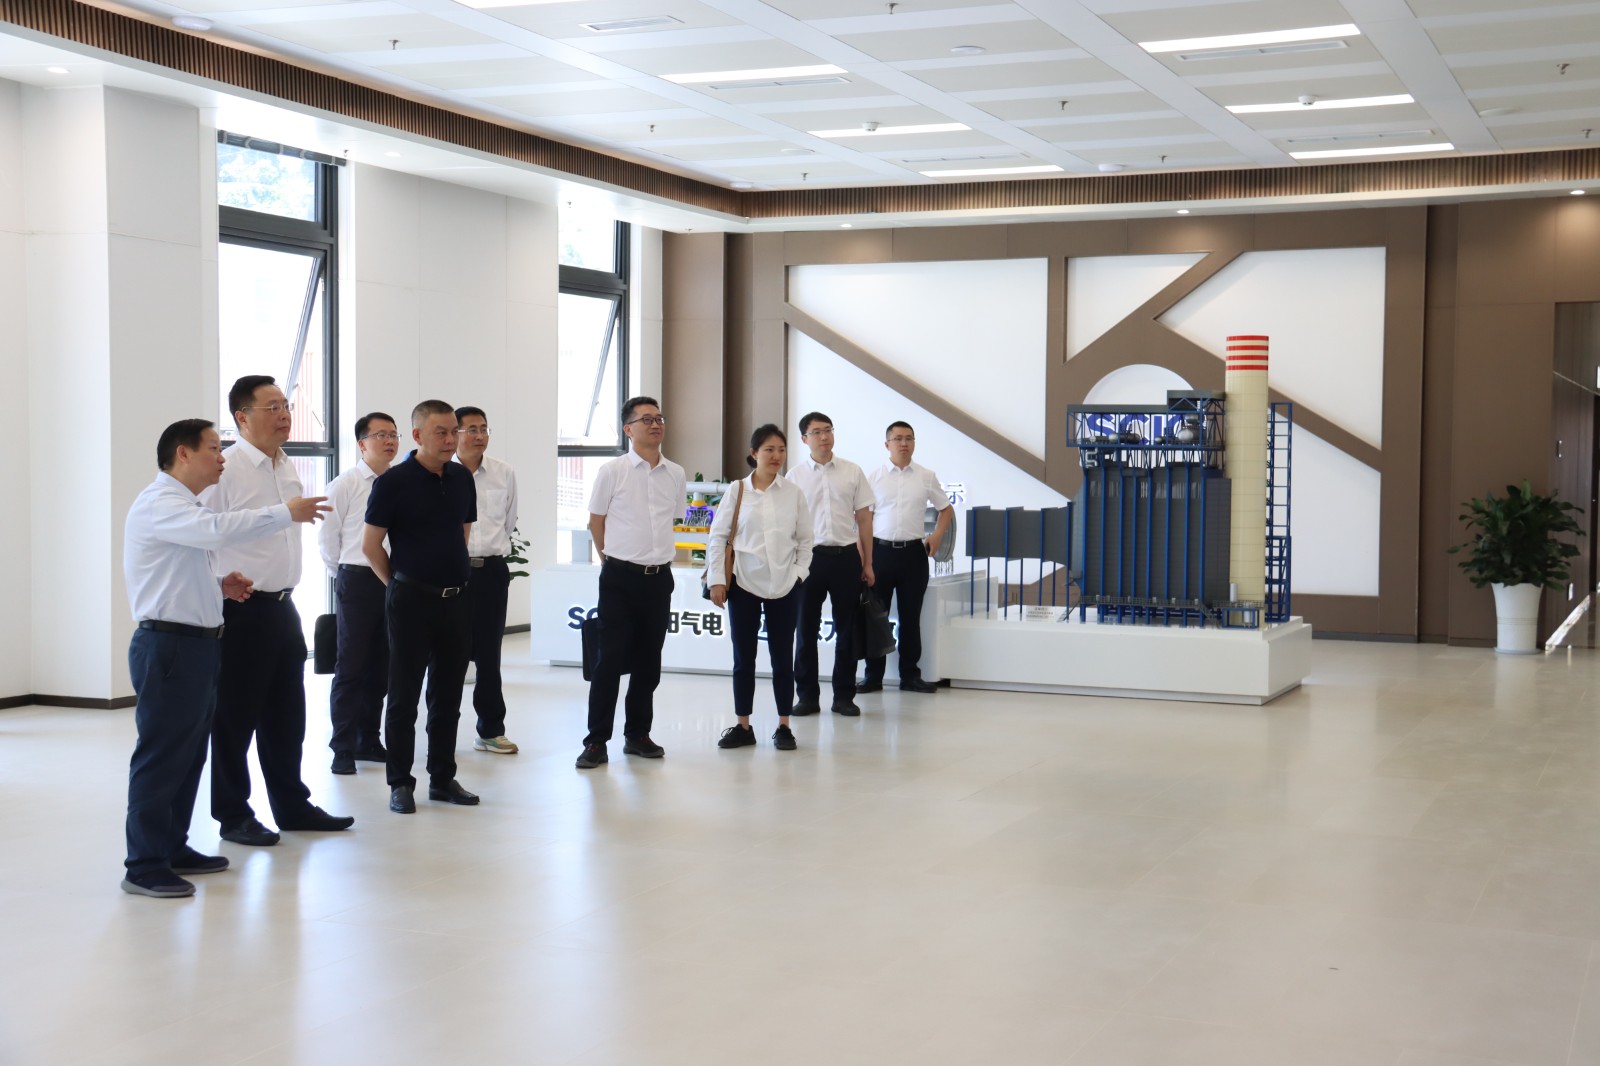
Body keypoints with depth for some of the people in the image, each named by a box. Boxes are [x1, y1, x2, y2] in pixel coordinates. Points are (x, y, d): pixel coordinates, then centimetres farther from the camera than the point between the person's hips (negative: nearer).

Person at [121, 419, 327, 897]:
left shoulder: (184, 507, 20)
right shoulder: (158, 504, -13)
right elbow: (217, 528, -32)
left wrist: (219, 585, 7)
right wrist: (285, 513, -28)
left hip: (197, 644, 10)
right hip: (169, 645, -10)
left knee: (190, 754, 15)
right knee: (160, 757, -5)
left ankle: (172, 848, 26)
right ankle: (144, 867, 1)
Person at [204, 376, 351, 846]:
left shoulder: (289, 470, 11)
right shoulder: (225, 470, -14)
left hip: (281, 607, 8)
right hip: (241, 610, -8)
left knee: (286, 715, 15)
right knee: (235, 718, 4)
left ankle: (292, 805, 26)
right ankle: (233, 816, 14)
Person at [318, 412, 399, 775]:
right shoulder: (345, 485, -5)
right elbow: (327, 537, 1)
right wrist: (345, 574, 7)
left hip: (392, 582, 4)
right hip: (356, 582, -4)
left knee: (380, 668, 11)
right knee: (351, 668, 0)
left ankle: (369, 741, 23)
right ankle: (343, 748, 8)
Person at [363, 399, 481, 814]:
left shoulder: (462, 479, 7)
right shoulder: (394, 481, -10)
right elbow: (371, 545, -6)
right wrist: (399, 584, 3)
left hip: (455, 598, 5)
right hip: (411, 601, -5)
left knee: (448, 695, 11)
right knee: (404, 696, 2)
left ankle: (443, 778, 20)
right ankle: (400, 783, 10)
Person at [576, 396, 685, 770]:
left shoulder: (676, 475, 6)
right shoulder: (612, 471, -5)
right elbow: (596, 522, 3)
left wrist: (657, 556, 14)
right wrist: (614, 558, 8)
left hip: (659, 577, 4)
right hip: (620, 577, -4)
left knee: (649, 662, 10)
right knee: (611, 660, -5)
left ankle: (638, 734, 22)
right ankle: (596, 741, 2)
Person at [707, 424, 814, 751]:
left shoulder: (793, 493, 3)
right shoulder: (737, 491, 0)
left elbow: (805, 539, 9)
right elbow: (718, 537, 1)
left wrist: (799, 572, -2)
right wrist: (716, 579, -5)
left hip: (784, 586, 0)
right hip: (744, 584, 0)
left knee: (782, 657, 5)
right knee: (743, 657, 6)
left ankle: (784, 727, 14)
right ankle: (743, 726, 15)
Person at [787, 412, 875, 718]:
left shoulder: (852, 472, 5)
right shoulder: (795, 475, 3)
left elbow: (864, 519, 8)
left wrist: (867, 564, 6)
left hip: (846, 556, 1)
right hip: (809, 556, -1)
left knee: (847, 630, 6)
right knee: (806, 629, 5)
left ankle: (844, 696, 15)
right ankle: (807, 695, 15)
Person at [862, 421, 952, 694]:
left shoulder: (926, 477, 6)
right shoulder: (874, 478, 2)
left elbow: (946, 509, 17)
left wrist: (937, 535, 2)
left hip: (913, 551, 1)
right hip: (881, 549, -1)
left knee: (911, 616, 7)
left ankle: (910, 675, 16)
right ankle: (873, 676, 11)